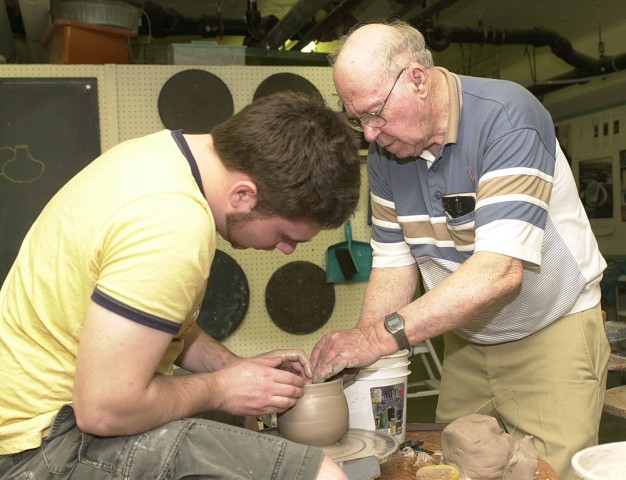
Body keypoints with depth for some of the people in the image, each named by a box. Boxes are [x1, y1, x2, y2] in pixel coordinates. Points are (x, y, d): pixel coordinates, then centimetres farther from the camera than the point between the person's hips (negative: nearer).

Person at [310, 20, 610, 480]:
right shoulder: (385, 152, -4)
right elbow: (394, 263, -1)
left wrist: (384, 335, -36)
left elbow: (500, 269, -32)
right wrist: (352, 355, -16)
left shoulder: (505, 117, -24)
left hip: (550, 333, -5)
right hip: (465, 342, 5)